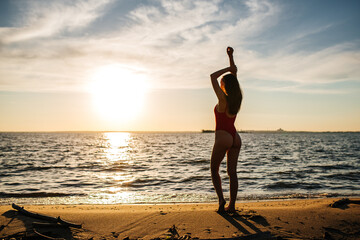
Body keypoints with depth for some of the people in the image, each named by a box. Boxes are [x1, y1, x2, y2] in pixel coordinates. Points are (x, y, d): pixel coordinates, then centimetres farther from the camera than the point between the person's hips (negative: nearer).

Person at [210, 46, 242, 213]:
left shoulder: (223, 99, -14)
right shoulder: (237, 98, 4)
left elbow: (213, 77, -9)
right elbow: (233, 75, 14)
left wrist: (228, 68, -3)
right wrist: (230, 56, 15)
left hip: (223, 138, -6)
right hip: (235, 137, 6)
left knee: (214, 169, 9)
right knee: (232, 172, 7)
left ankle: (221, 199, -2)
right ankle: (231, 205, 9)